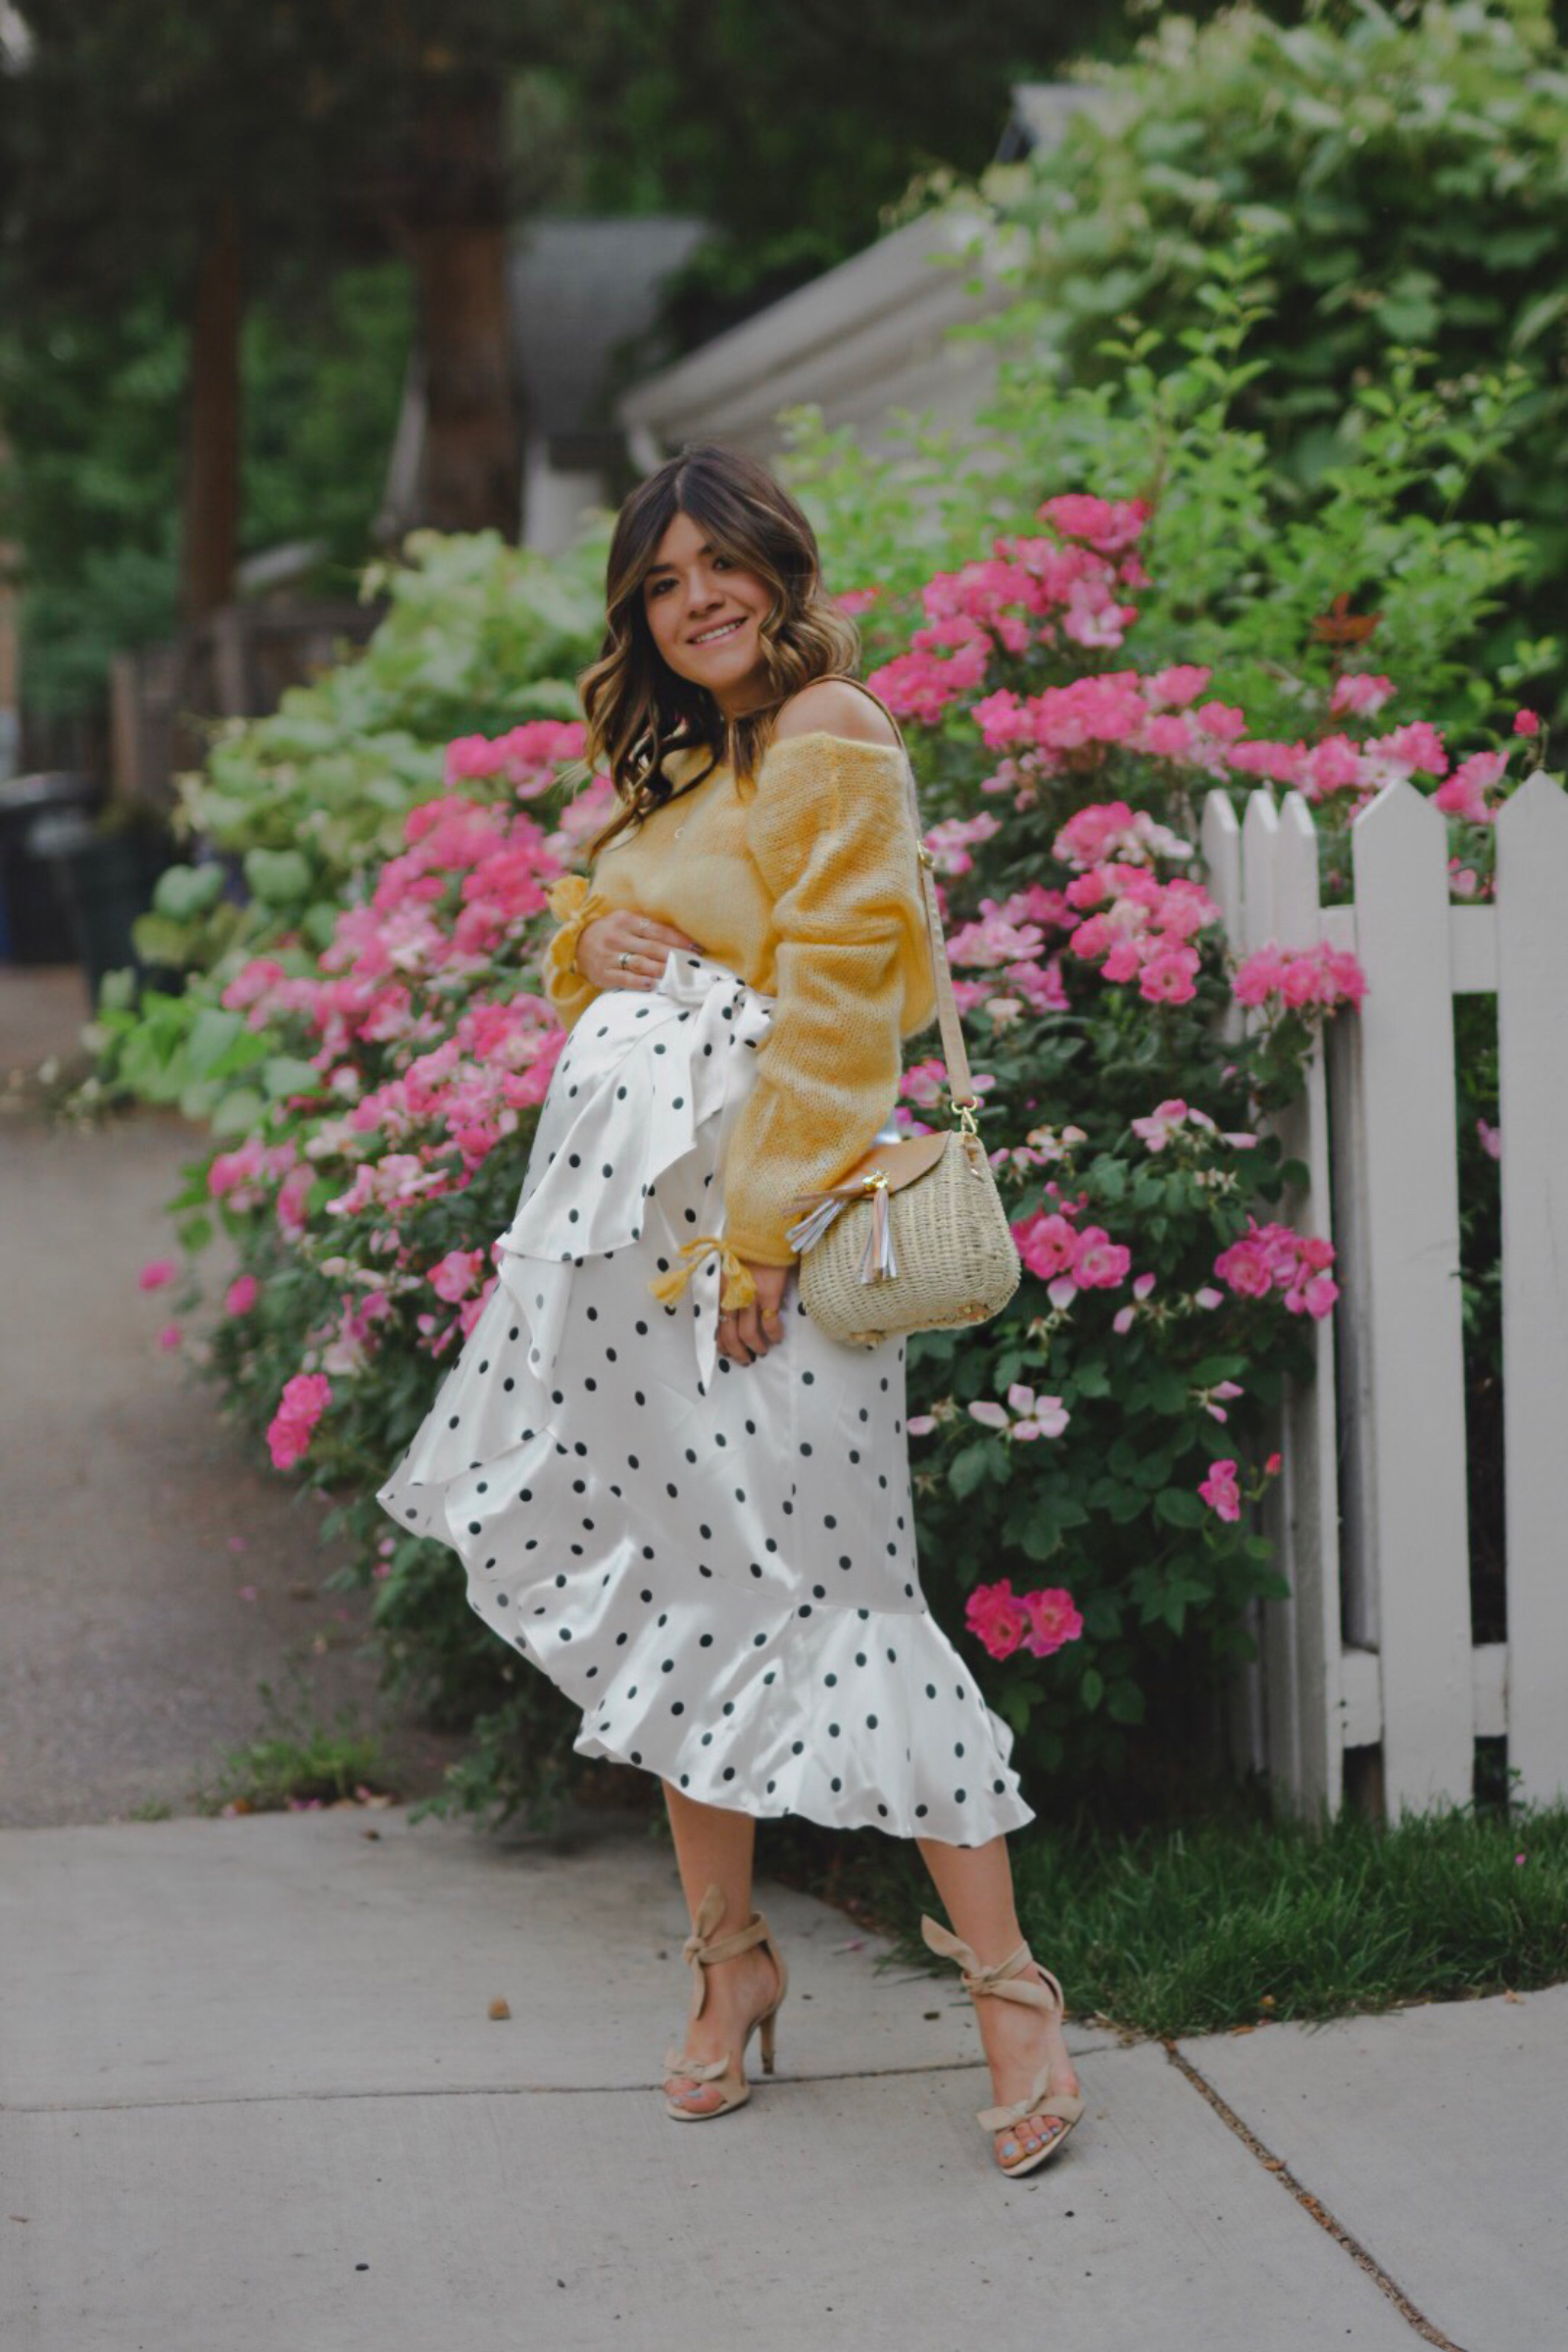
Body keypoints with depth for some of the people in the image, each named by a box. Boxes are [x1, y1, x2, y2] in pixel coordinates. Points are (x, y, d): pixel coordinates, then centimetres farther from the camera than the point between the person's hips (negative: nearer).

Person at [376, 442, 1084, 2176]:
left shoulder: (832, 738, -6)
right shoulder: (666, 763, 20)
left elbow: (832, 1001, -14)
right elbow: (584, 947, 29)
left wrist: (763, 1232, -19)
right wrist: (592, 938, 4)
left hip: (751, 1207, -8)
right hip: (617, 1208, 8)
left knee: (821, 1585, -10)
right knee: (668, 1591, 9)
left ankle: (1008, 1988, -5)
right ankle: (730, 1961, 20)